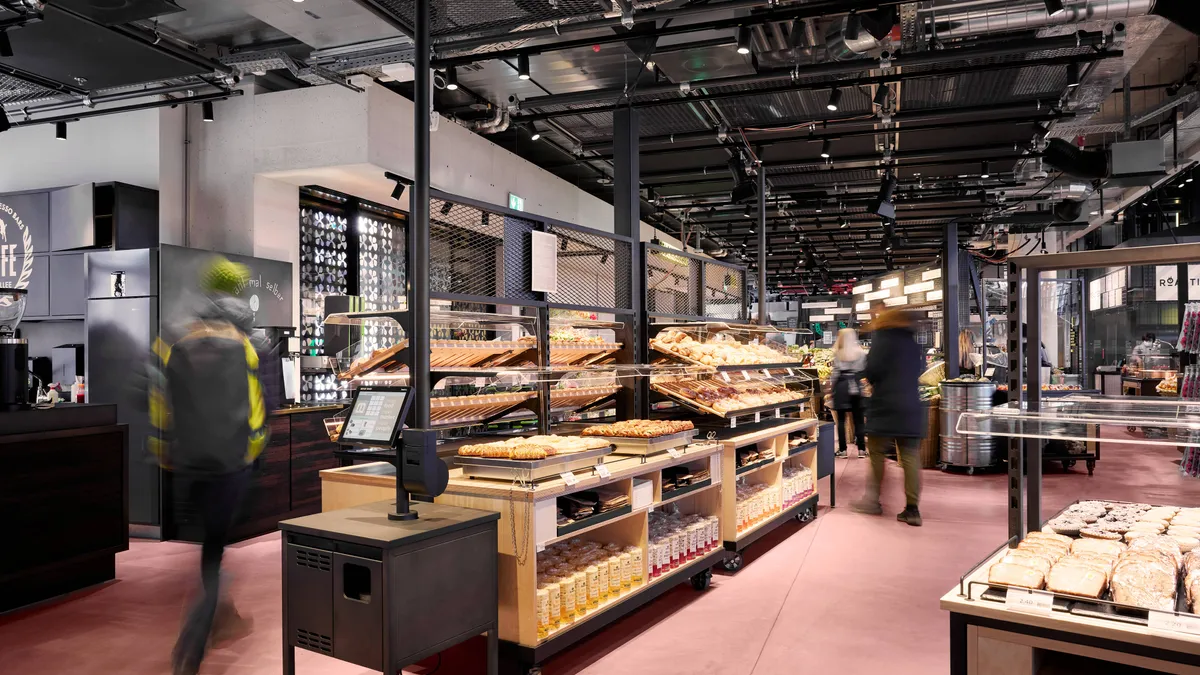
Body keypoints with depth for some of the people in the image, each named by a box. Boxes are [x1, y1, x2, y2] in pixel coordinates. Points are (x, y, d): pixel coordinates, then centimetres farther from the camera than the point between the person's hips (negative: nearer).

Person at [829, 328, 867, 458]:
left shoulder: (838, 354, -4)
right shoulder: (861, 353, 1)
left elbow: (835, 372, -5)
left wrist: (831, 385, 4)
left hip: (841, 387, -2)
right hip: (856, 388, 2)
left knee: (841, 419, 4)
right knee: (858, 419, 8)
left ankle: (842, 449, 4)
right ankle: (861, 449, 8)